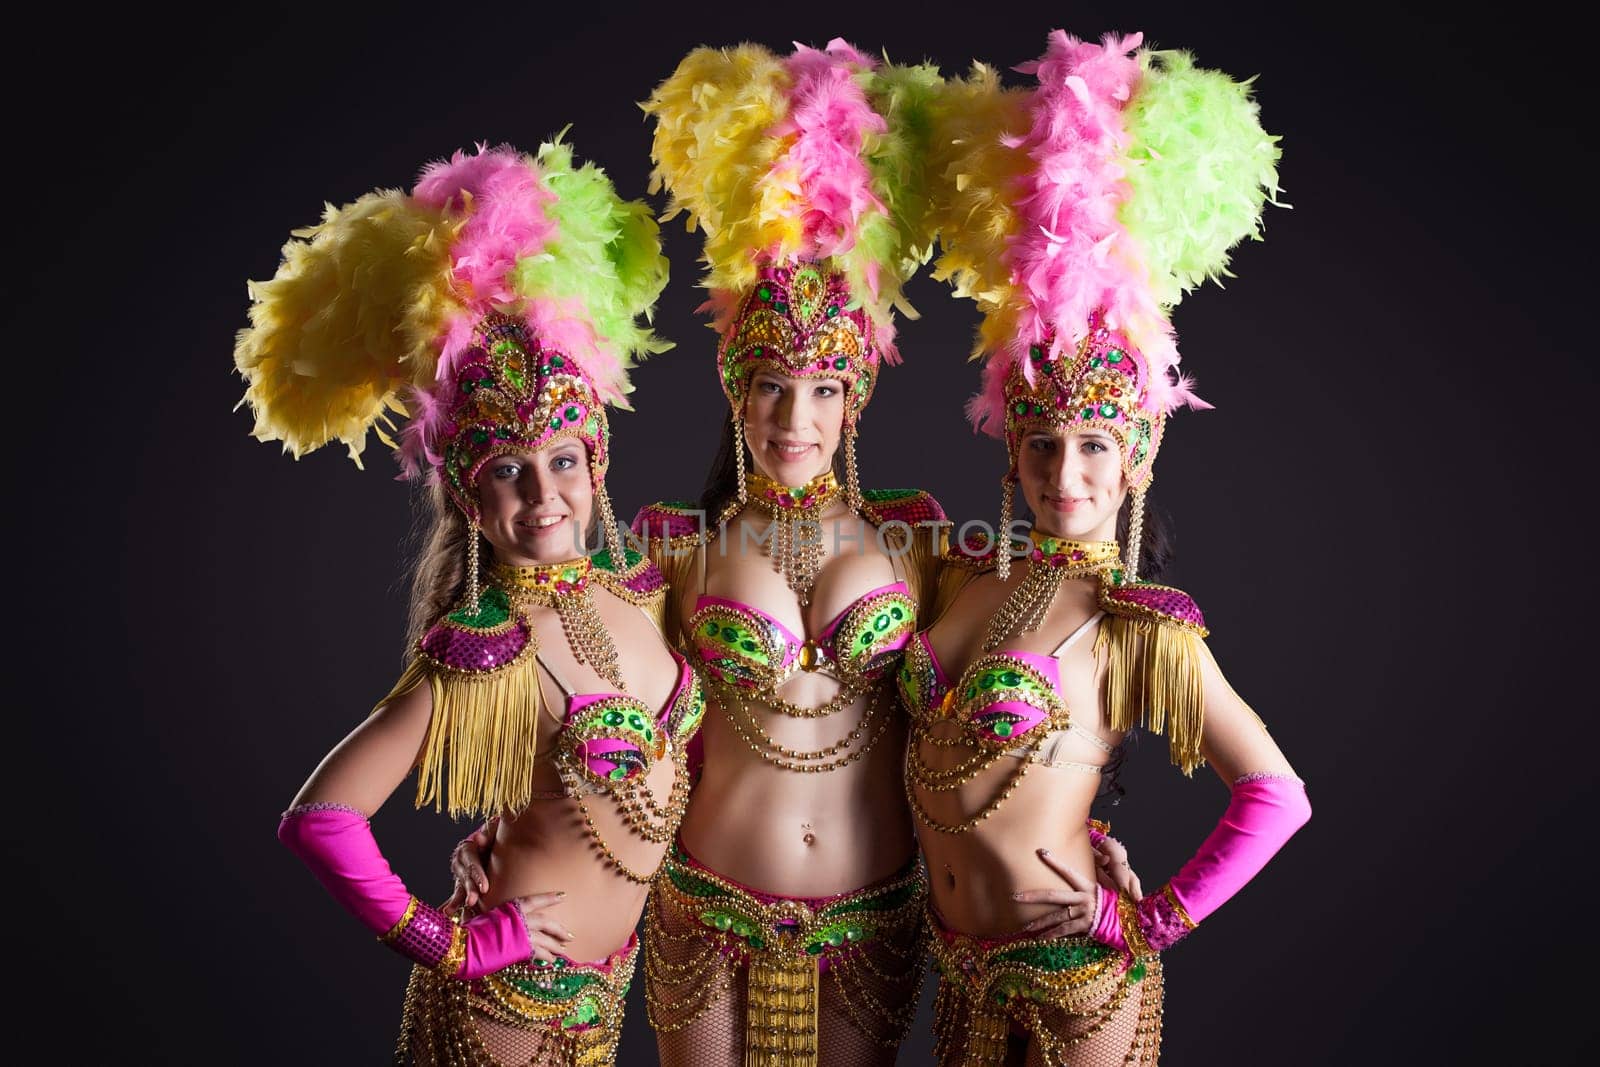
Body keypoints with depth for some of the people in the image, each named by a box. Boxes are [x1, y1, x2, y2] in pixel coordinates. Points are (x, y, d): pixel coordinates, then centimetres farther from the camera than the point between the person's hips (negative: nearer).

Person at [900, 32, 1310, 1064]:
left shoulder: (1143, 627, -14)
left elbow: (1276, 795, -13)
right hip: (963, 966, 5)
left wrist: (1158, 922, -12)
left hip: (1073, 976, -5)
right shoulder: (966, 572, 0)